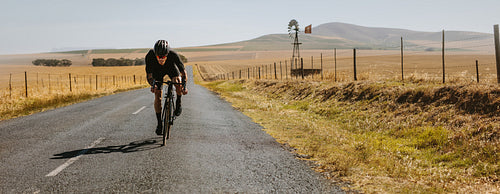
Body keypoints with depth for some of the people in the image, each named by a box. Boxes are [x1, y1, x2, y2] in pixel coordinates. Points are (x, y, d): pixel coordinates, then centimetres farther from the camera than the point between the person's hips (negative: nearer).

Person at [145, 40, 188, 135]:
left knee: (178, 81, -31)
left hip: (171, 67, 0)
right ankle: (159, 123, 3)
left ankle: (178, 103, -3)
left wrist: (184, 85, -46)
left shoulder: (173, 55, -39)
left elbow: (183, 71, -33)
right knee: (157, 95, -10)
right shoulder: (150, 56, -37)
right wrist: (152, 84, -49)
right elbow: (149, 74, -30)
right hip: (157, 70, 0)